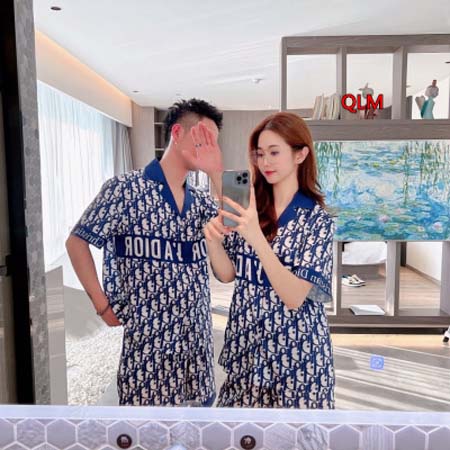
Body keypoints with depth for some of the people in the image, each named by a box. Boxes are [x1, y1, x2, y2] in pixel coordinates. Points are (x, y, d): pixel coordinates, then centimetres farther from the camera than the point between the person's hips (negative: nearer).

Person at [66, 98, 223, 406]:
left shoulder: (200, 201, 7)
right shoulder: (126, 189, -10)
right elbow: (77, 242, -6)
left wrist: (217, 173, -14)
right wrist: (103, 305, -9)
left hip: (198, 339, 6)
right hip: (148, 339, -6)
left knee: (200, 402, 19)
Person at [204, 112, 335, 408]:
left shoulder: (318, 220, -13)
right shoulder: (249, 208, -1)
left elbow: (295, 297, -20)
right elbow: (228, 274, 1)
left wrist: (256, 237, -31)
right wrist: (213, 240, -19)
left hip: (295, 349, -3)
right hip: (246, 341, 4)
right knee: (243, 404, 16)